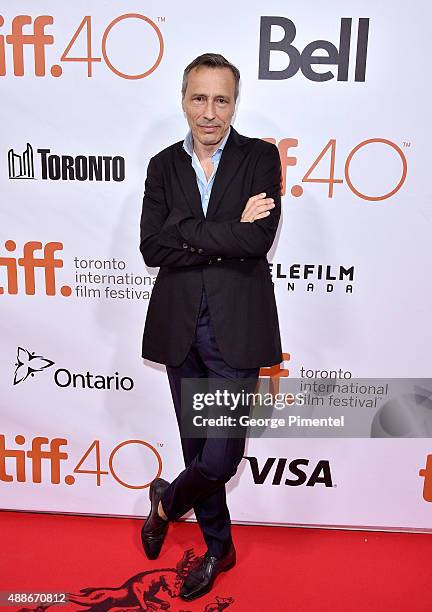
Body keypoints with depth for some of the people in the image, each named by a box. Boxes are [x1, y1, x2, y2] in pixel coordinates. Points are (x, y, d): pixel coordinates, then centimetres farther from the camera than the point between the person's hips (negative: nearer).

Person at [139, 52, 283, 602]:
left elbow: (260, 238, -16)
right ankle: (218, 545, 39)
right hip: (180, 325, 3)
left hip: (236, 326, -3)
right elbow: (152, 248, -7)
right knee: (197, 446, 15)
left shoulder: (260, 157, 0)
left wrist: (186, 233, -13)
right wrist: (227, 235, -14)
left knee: (223, 452, -2)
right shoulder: (164, 165, 7)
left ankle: (168, 502, 33)